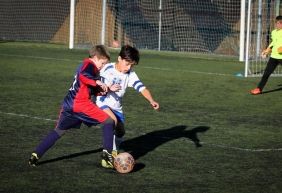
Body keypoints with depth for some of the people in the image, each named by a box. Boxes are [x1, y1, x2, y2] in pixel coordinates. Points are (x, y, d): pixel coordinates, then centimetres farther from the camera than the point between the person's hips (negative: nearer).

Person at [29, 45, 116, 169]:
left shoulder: (85, 65, 26)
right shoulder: (90, 64, -3)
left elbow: (94, 91, 25)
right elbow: (83, 76, -27)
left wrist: (107, 89, 12)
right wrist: (97, 82, -20)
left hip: (69, 104, 9)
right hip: (81, 104, -9)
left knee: (58, 131, 20)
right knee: (109, 122, -1)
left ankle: (35, 155, 14)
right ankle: (107, 155, -9)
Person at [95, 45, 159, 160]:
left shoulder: (130, 74, -8)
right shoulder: (108, 69, -17)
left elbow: (141, 88, -19)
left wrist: (151, 101, -36)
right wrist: (109, 88, -36)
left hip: (117, 107, 6)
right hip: (103, 103, -6)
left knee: (120, 132, 12)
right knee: (113, 121, -29)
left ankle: (114, 152, 40)